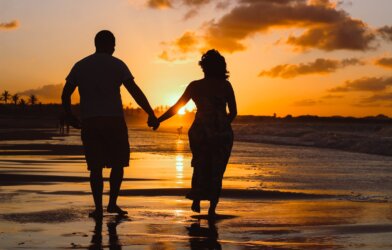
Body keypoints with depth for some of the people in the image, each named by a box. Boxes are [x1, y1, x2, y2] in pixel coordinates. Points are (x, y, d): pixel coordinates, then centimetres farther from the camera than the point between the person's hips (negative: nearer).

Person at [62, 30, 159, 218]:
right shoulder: (116, 64, -1)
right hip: (113, 120, -3)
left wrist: (69, 116, 23)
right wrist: (151, 114, -5)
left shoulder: (80, 66, 10)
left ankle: (98, 208, 3)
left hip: (89, 122, 3)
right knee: (118, 163, 11)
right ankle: (112, 203, 5)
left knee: (95, 167, 6)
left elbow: (65, 94, 10)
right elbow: (135, 91, -8)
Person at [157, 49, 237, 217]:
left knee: (200, 166, 22)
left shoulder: (195, 86, -1)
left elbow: (176, 107, 1)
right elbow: (233, 112, 1)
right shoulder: (225, 86, -3)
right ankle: (212, 208, 6)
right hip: (222, 134, -1)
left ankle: (196, 200, 11)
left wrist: (158, 120, 10)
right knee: (217, 170, 11)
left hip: (200, 132, 1)